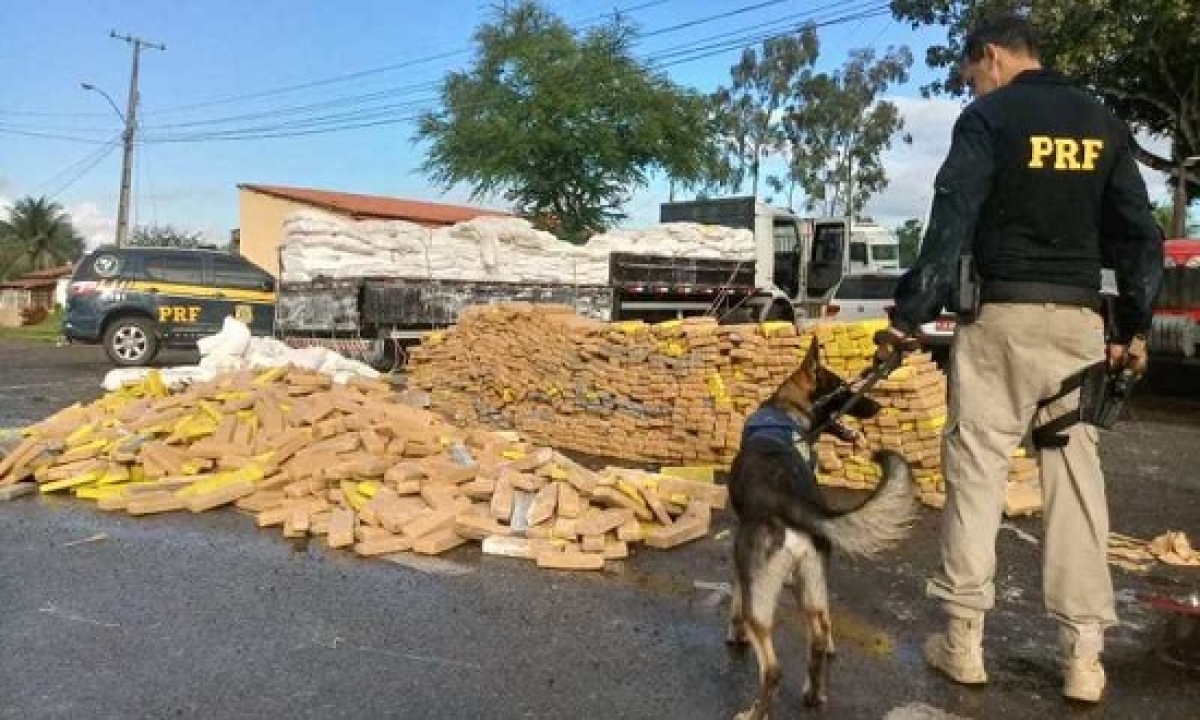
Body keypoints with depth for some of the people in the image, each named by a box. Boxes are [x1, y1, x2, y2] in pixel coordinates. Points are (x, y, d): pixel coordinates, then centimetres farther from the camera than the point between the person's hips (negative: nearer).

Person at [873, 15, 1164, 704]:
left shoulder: (989, 117, -1)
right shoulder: (1103, 121, 15)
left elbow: (951, 225, -11)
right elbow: (1139, 234, 13)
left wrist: (908, 317, -11)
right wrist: (1136, 327, 18)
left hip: (1003, 316, -5)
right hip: (1082, 319, 5)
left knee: (976, 468, 1)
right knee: (1077, 473, 6)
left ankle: (964, 640, 7)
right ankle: (1084, 657, 8)